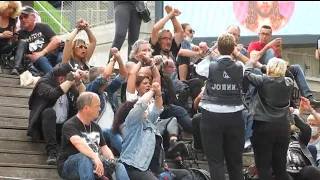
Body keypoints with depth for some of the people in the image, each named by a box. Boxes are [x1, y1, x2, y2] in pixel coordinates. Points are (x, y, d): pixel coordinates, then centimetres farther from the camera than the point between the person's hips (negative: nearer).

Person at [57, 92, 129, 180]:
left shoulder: (96, 127, 12)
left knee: (119, 166, -14)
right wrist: (95, 158, -48)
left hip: (92, 166, 7)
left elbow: (103, 147, 13)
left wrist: (112, 159, -11)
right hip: (69, 166, -7)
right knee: (84, 158, -38)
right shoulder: (70, 125, -14)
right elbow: (78, 143, -33)